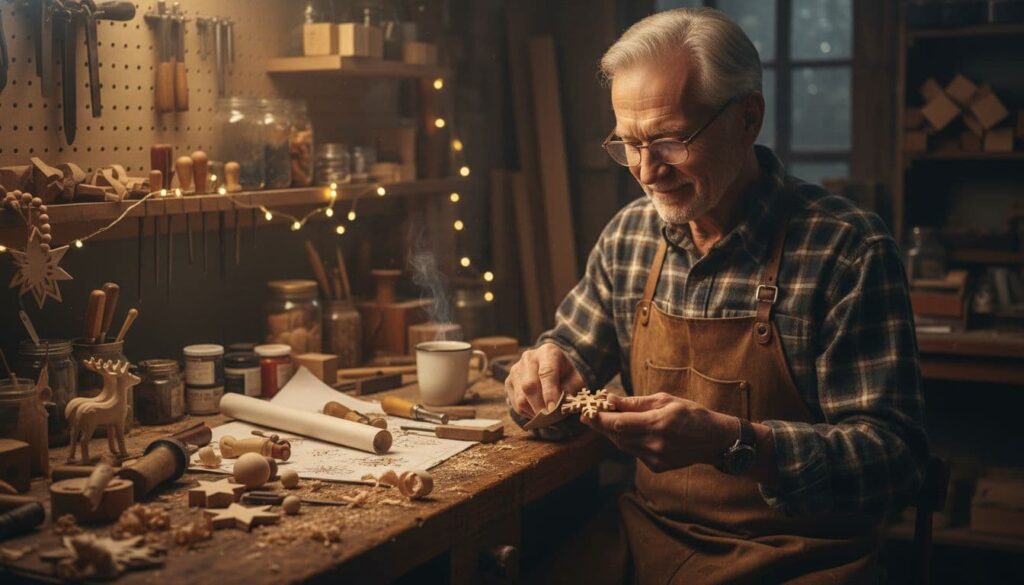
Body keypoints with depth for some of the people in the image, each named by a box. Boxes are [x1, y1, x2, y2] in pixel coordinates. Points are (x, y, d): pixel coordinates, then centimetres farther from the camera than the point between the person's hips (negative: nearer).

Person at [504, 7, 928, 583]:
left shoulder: (848, 250, -13)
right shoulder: (628, 234, 4)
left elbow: (895, 456, -17)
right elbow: (573, 347, 20)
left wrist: (731, 442, -31)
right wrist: (549, 367, -5)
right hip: (651, 535, 4)